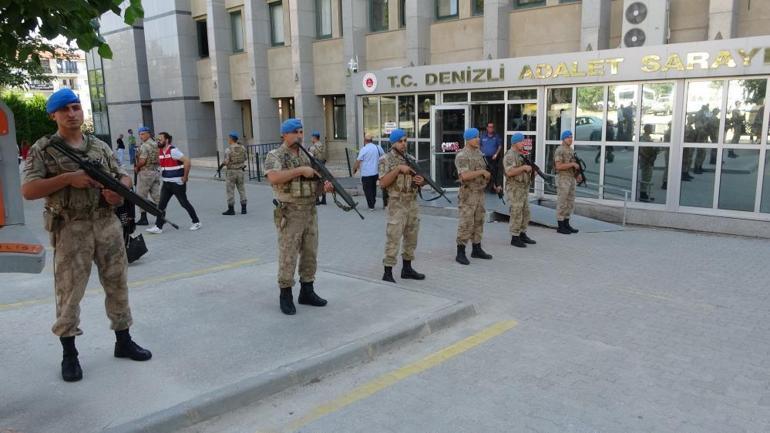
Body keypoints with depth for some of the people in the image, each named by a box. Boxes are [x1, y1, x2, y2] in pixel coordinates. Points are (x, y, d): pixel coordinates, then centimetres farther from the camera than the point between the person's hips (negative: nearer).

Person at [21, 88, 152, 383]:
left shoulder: (101, 146, 11)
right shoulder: (42, 149, -1)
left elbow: (124, 177, 17)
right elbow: (28, 191, -10)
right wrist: (68, 178, -18)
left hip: (107, 224, 4)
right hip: (71, 229, -4)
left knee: (117, 284, 10)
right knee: (69, 291, 2)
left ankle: (123, 341, 24)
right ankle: (69, 354, 16)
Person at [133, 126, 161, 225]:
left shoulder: (144, 146, -15)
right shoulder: (156, 145, 10)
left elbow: (142, 161, -21)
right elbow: (159, 160, 14)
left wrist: (136, 167, -5)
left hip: (146, 172, -8)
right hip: (156, 171, 8)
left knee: (141, 196, 2)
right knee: (156, 195, 10)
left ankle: (143, 218, 3)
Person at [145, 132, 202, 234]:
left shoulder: (173, 151, -16)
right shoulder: (161, 152, 9)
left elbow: (187, 161, -23)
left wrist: (185, 177, -18)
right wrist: (163, 174, 18)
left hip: (177, 183, -8)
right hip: (166, 183, 8)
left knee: (184, 203, 3)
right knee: (161, 205, 1)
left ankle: (196, 222, 17)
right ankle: (158, 226, 2)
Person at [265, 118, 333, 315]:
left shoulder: (307, 155, 12)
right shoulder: (275, 155, -8)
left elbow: (316, 178, 14)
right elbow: (274, 178, -27)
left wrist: (326, 184, -9)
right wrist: (301, 170, -23)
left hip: (310, 212, 7)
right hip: (289, 214, -7)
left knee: (310, 254, 12)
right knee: (288, 256, 0)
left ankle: (307, 292, 23)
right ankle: (285, 296, 12)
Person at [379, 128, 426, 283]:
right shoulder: (386, 159, -6)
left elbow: (418, 178, 19)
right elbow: (383, 183, -16)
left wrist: (421, 181, -4)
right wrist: (398, 169, -21)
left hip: (413, 203, 6)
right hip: (397, 205, -6)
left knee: (411, 238, 12)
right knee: (393, 239, -5)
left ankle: (407, 268, 24)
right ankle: (388, 272, 2)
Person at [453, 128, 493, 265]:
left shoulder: (479, 153, 13)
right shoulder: (462, 156, -14)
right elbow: (465, 175, -26)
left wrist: (488, 175, 5)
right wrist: (482, 172, -19)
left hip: (480, 192, 8)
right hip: (468, 193, -8)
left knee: (478, 222, 13)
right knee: (466, 223, -6)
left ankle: (477, 249, 23)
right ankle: (460, 253, 0)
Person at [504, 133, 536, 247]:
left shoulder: (521, 154, 16)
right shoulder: (510, 155, -13)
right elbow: (509, 172, -25)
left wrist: (531, 169, 5)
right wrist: (523, 167, -21)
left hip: (524, 187, 9)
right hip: (514, 188, -9)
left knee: (525, 212, 13)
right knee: (516, 213, -6)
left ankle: (523, 234, 23)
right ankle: (514, 237, 1)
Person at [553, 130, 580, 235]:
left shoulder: (571, 150, 16)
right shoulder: (559, 150, -12)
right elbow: (558, 166, -21)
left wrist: (577, 173, 6)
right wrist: (573, 164, -19)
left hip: (571, 179, 9)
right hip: (563, 179, -9)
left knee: (570, 203, 10)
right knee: (562, 203, -4)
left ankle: (566, 224, 17)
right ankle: (560, 226, 1)